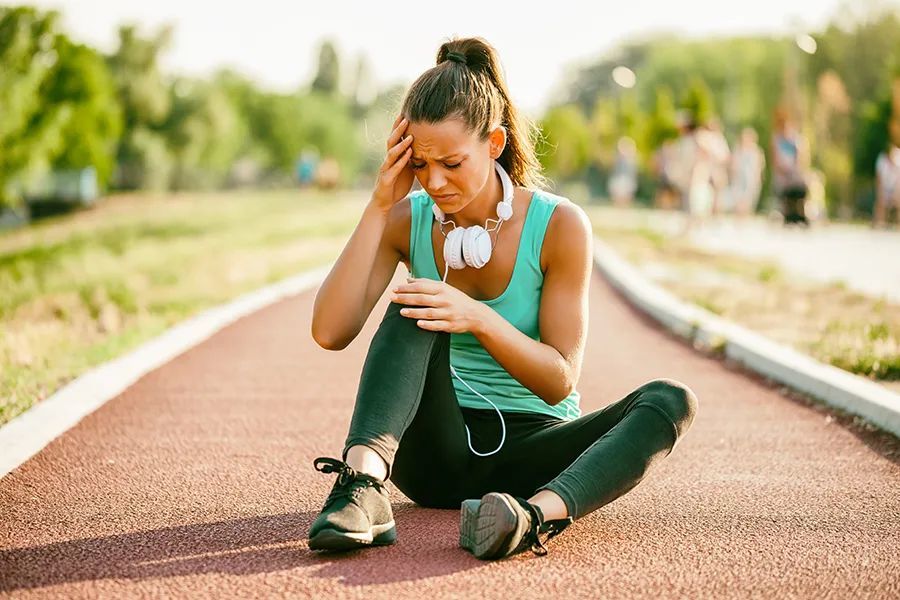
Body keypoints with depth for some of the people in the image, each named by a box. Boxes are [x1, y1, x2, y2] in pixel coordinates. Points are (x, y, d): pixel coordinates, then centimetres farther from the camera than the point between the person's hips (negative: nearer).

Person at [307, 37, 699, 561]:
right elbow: (330, 332, -15)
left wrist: (479, 319, -29)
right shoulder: (408, 220, -2)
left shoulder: (560, 225, -9)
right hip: (435, 451, 1)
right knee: (415, 309, -24)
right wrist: (379, 207, -17)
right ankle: (363, 484, -45)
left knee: (671, 400, -27)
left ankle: (539, 512, -53)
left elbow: (560, 380, -12)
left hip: (531, 451, -1)